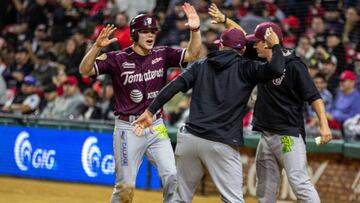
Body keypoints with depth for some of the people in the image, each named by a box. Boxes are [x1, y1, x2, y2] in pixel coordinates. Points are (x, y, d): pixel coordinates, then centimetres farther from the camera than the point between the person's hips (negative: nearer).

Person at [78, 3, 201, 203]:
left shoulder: (162, 55, 3)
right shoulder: (118, 59, -8)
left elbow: (192, 55, -6)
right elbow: (85, 70, -15)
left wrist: (195, 29, -23)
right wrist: (97, 46, -32)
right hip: (128, 128, -3)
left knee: (171, 175, -10)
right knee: (125, 186, 1)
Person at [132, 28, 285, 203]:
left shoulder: (200, 65, 13)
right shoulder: (244, 69, 4)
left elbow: (174, 86, 1)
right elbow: (275, 69, -9)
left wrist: (150, 111, -2)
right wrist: (275, 45, 9)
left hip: (189, 138, 4)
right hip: (221, 144, -3)